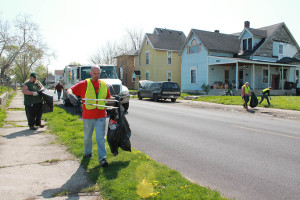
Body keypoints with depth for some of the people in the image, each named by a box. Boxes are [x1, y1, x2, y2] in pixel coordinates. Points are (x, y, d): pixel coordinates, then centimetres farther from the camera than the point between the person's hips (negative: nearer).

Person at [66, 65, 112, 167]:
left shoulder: (104, 84, 8)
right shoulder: (84, 84, -2)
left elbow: (108, 98, 18)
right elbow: (69, 90, -8)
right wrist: (71, 95, -30)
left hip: (101, 116, 0)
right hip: (88, 116, 0)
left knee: (101, 137, -5)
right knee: (88, 136, 18)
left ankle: (102, 158, -3)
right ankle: (88, 153, 41)